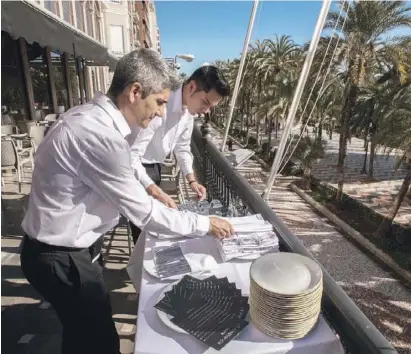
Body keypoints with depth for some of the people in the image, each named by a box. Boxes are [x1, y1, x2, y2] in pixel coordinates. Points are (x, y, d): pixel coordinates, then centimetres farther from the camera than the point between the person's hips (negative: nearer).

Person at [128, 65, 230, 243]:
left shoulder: (189, 110, -6)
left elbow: (182, 147, 7)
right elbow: (131, 155, -34)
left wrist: (192, 180, -4)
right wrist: (155, 191, -43)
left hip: (155, 167, 7)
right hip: (136, 168, -7)